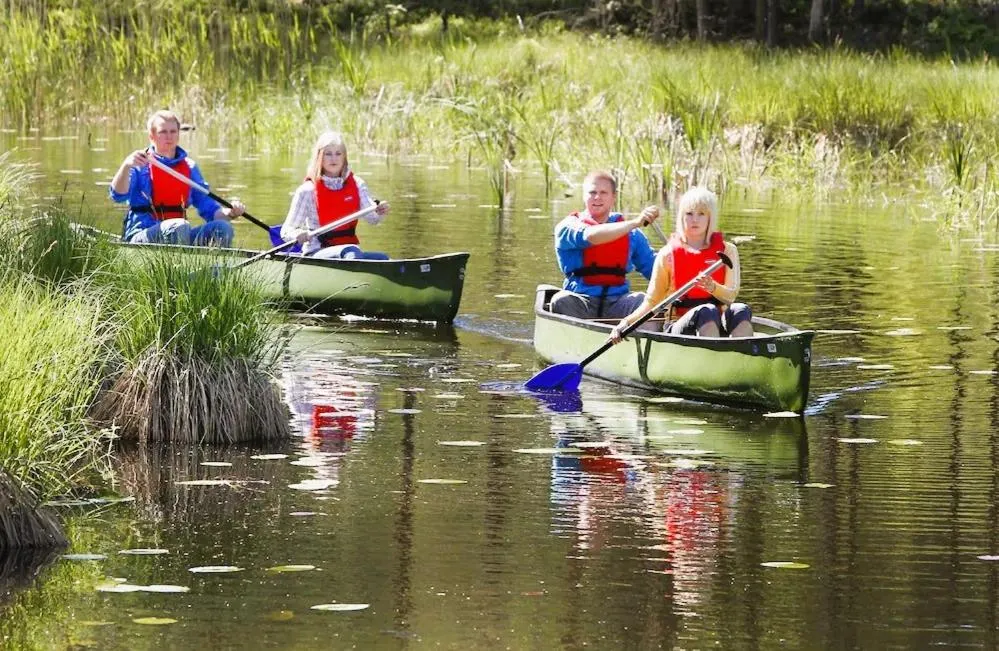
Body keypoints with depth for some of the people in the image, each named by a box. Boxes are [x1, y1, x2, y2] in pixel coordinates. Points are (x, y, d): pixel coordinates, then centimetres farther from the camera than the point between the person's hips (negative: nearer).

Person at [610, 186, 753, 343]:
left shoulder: (727, 250, 10)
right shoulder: (668, 254, 6)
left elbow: (730, 296, -2)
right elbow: (651, 301, 5)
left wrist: (712, 287, -25)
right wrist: (626, 322, -13)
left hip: (719, 325, 2)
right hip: (680, 326, -2)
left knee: (740, 310, -32)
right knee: (707, 311, -35)